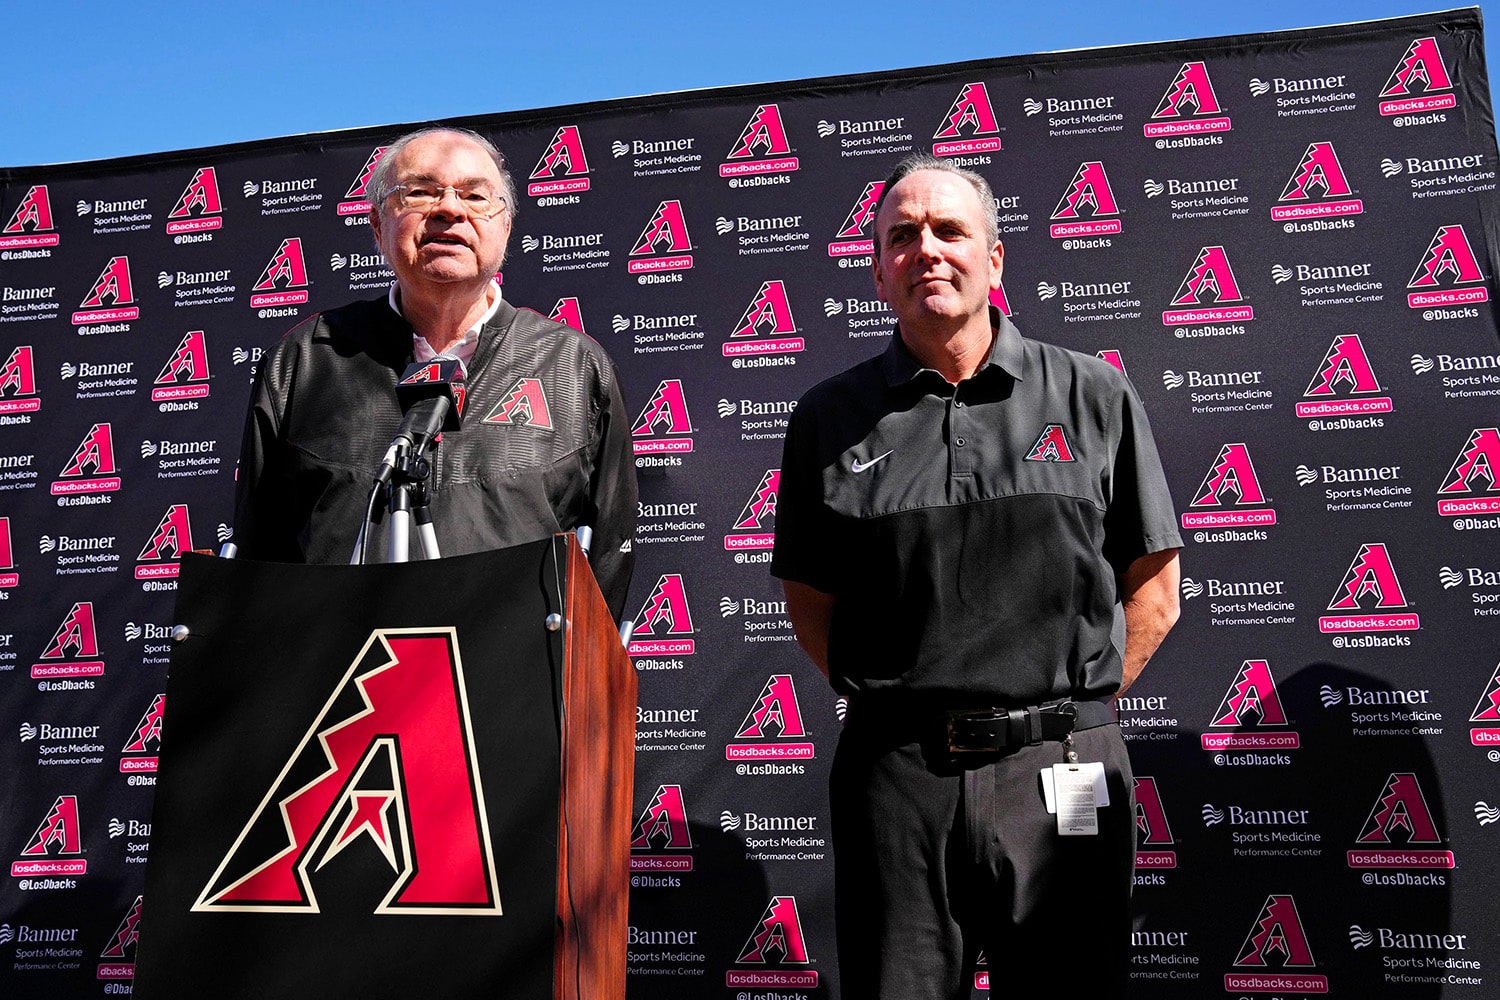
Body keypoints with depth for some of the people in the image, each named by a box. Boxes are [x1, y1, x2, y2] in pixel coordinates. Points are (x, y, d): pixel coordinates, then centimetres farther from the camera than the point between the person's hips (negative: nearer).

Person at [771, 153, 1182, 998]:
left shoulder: (1097, 398, 4)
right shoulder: (831, 419, 5)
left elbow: (1154, 591, 8)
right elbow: (811, 599, 10)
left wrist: (1077, 708, 3)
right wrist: (892, 705, 2)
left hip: (1062, 773, 1)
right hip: (896, 774, 0)